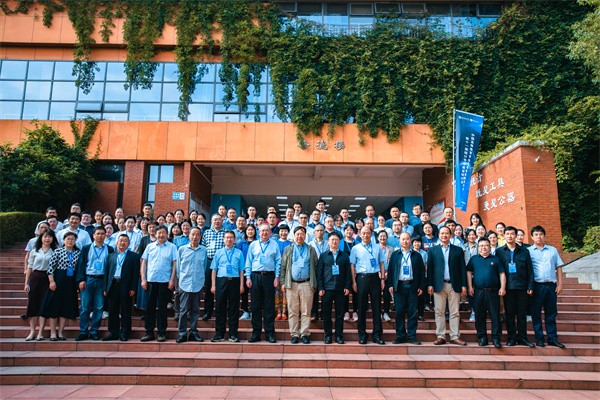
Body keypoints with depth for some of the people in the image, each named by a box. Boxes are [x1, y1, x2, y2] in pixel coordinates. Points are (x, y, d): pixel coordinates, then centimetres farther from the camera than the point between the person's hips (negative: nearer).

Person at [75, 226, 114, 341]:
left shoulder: (109, 249, 8)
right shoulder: (86, 248, 10)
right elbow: (81, 264, 6)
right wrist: (81, 280, -5)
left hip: (102, 280, 0)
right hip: (88, 279, 0)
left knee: (99, 307, 2)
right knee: (85, 307, 1)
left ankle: (94, 332, 11)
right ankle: (83, 332, 9)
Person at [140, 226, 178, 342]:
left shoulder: (172, 247, 2)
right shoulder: (150, 246, 9)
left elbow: (174, 264, -1)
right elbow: (144, 263, 9)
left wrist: (172, 280, -8)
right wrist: (143, 279, 1)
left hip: (165, 281, -2)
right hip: (150, 280, 2)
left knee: (162, 307, 4)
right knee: (150, 306, 6)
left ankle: (161, 333, 12)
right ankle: (149, 332, 16)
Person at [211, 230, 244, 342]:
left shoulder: (239, 253, 7)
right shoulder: (218, 252, 10)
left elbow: (241, 270, 5)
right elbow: (214, 269, 8)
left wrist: (241, 285, -2)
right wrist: (213, 285, 1)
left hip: (234, 281, -1)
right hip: (221, 281, 1)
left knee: (233, 308, 3)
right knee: (220, 308, 4)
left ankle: (233, 334, 12)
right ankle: (219, 334, 14)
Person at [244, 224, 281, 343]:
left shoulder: (274, 245, 8)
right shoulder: (253, 245, 12)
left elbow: (278, 262, 5)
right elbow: (248, 262, 10)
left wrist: (277, 277, -4)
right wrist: (248, 277, 1)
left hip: (269, 276, -1)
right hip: (255, 276, 1)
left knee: (269, 306, 2)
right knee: (256, 306, 4)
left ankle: (270, 333, 9)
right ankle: (256, 333, 12)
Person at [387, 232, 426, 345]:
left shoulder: (417, 255, 8)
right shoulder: (395, 255, 9)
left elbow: (422, 272, 7)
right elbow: (390, 270, 6)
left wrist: (421, 287, 0)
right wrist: (390, 285, -2)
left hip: (412, 286, 0)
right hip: (399, 286, 0)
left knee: (412, 312, 3)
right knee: (399, 312, 3)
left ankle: (412, 336, 11)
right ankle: (400, 336, 11)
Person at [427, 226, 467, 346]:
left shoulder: (458, 250, 9)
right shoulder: (433, 250, 9)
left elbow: (462, 268, 7)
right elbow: (429, 268, 5)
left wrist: (464, 285, 0)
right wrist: (430, 284, -3)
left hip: (454, 285, 0)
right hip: (439, 285, 0)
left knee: (455, 312, 3)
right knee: (439, 312, 3)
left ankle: (455, 336, 10)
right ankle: (440, 336, 9)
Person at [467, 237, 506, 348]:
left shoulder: (495, 259, 9)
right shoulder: (474, 259, 10)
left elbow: (502, 274, 6)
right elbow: (469, 272, 8)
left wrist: (502, 287, -5)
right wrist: (470, 287, -1)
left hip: (493, 292, -1)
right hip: (478, 292, 1)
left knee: (495, 315, -1)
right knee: (479, 316, 5)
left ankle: (496, 338, 6)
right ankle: (482, 337, 14)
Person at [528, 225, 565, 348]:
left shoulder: (553, 250, 13)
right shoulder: (528, 251, 3)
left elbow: (558, 268, 11)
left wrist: (560, 284, 3)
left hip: (551, 285, 3)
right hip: (536, 286, -2)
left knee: (551, 313, 7)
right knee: (536, 313, 2)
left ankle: (552, 338, 14)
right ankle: (539, 338, 10)